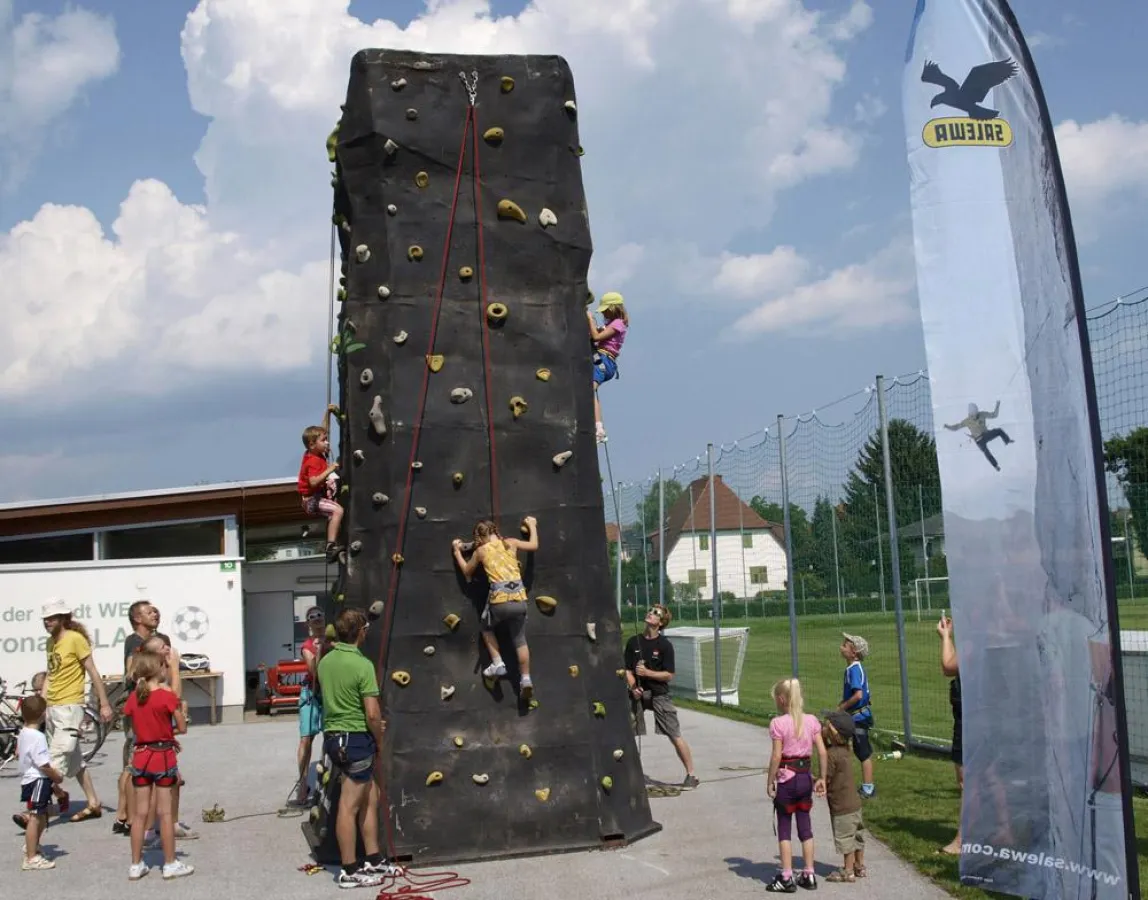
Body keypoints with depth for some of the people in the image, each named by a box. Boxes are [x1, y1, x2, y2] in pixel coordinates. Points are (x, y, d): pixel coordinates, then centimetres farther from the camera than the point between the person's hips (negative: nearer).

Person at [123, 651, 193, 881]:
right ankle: (170, 864, 10)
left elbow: (136, 730, 8)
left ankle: (136, 865, 16)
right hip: (163, 757, -4)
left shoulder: (133, 698, 1)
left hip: (140, 756, 4)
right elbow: (182, 728, -10)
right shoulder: (167, 696, -13)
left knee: (140, 813, 10)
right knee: (165, 813, 3)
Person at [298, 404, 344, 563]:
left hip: (316, 496, 11)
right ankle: (331, 546, -38)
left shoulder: (315, 454, 5)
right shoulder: (313, 461, -23)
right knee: (338, 510, -30)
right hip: (312, 499, -11)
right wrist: (329, 470, -35)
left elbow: (323, 431, 15)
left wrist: (328, 413, 9)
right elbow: (313, 482, -37)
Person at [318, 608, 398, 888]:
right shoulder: (362, 664, -17)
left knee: (370, 796, 18)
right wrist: (380, 745, -1)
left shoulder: (325, 661, 6)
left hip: (333, 736, 8)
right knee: (349, 806, 0)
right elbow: (373, 714, -17)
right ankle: (349, 871, 9)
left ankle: (374, 860, 25)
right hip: (356, 739, -8)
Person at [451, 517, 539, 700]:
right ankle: (526, 680, 7)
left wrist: (457, 551, 37)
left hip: (499, 599, -3)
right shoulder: (511, 543, 12)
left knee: (487, 628, 27)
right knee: (520, 640, 14)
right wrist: (532, 525, 42)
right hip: (519, 598, 3)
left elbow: (467, 572, 24)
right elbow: (534, 545, 27)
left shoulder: (480, 550, 8)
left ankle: (498, 664, 14)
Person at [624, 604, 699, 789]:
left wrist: (647, 672, -18)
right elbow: (627, 670, 5)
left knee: (675, 736, -4)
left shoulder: (665, 645, -6)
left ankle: (691, 775, 6)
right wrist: (633, 687, -12)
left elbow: (669, 675, -7)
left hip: (659, 694, -3)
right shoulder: (633, 642, 3)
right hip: (637, 693, 3)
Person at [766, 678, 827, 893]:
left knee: (784, 828, 5)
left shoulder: (778, 723, -14)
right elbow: (822, 751, -1)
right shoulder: (812, 721, 1)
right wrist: (822, 778, 7)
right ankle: (809, 876, 19)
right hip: (805, 777, 5)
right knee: (805, 827, 14)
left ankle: (786, 878, 7)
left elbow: (776, 756, -15)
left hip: (786, 778, -5)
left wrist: (770, 781, -6)